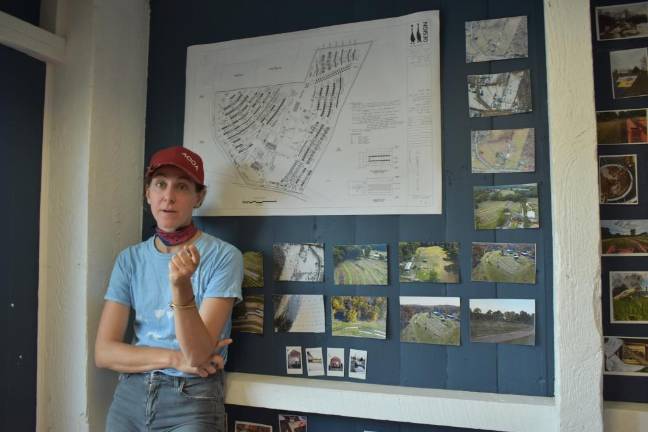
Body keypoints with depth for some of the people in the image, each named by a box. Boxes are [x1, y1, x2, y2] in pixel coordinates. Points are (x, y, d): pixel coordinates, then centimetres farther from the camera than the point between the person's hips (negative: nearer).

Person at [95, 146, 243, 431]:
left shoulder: (223, 256, -12)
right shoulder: (130, 259, 1)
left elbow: (198, 354, -18)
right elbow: (103, 352, -2)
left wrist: (181, 286, -33)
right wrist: (175, 358, -14)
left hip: (192, 400, -3)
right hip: (130, 396, 4)